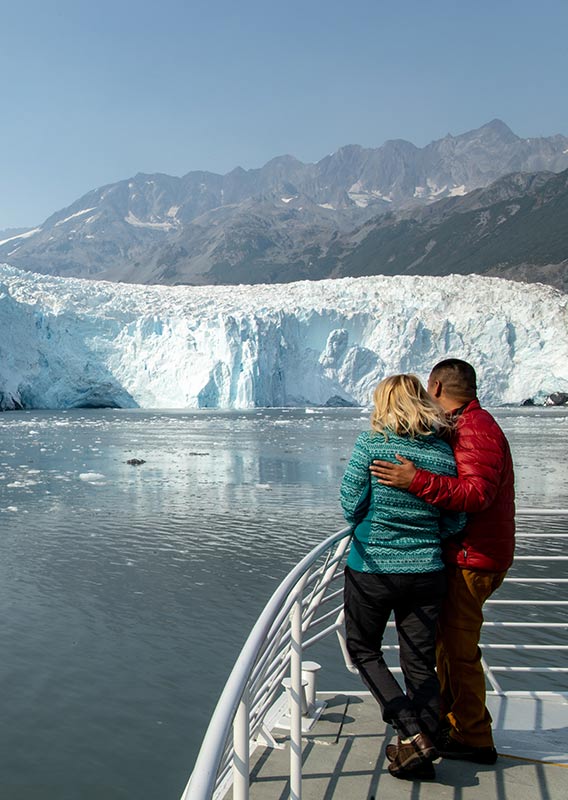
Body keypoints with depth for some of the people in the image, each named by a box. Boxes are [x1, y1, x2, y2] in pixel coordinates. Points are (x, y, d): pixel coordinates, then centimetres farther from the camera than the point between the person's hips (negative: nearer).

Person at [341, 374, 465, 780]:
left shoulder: (370, 444, -11)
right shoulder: (443, 451, -1)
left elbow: (352, 506, -9)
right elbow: (455, 522, 1)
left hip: (371, 568, -3)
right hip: (426, 571, 3)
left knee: (364, 651, 16)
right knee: (421, 663, 14)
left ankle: (413, 735, 5)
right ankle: (420, 755, 23)